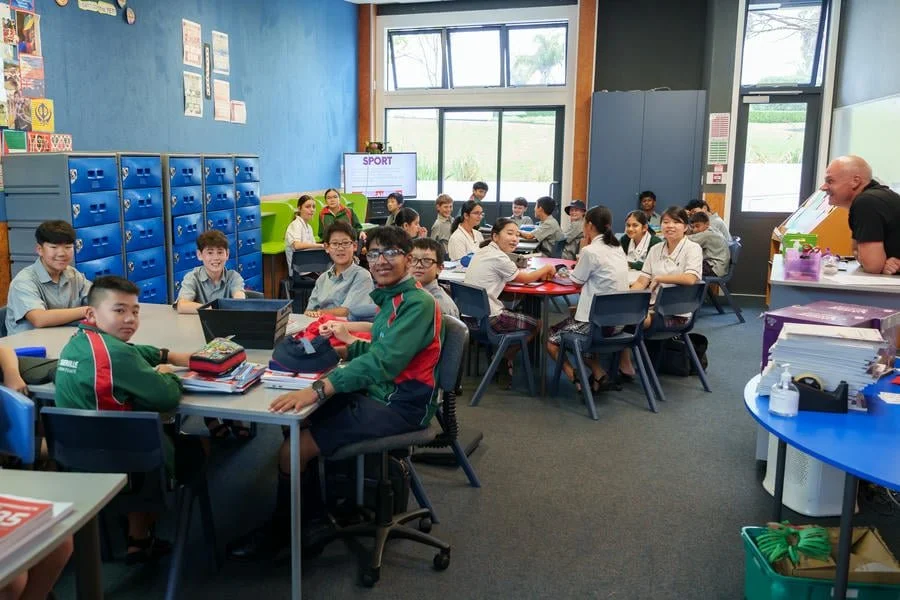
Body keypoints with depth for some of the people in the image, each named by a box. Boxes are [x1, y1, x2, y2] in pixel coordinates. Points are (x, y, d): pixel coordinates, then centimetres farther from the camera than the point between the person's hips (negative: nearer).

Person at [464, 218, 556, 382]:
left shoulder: (483, 251, 9)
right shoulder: (498, 257, -18)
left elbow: (514, 275, 15)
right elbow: (524, 279, -6)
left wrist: (540, 274, 3)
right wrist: (547, 268, 10)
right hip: (487, 319, -9)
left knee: (514, 313, 31)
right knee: (536, 324, 11)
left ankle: (502, 355, 29)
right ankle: (504, 359, 19)